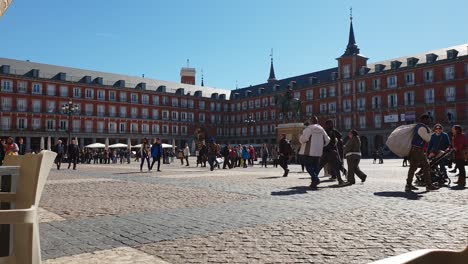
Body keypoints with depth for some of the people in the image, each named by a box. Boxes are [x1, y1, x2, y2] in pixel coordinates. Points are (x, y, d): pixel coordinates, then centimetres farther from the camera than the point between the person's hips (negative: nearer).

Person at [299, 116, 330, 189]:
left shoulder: (309, 128, -8)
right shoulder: (321, 129, 12)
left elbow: (303, 138, -17)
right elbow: (327, 140, 14)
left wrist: (301, 139, 5)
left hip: (309, 151, -6)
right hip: (318, 152, 6)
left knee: (308, 165, 1)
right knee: (315, 166, 11)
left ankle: (315, 178, -18)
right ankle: (314, 183, 10)